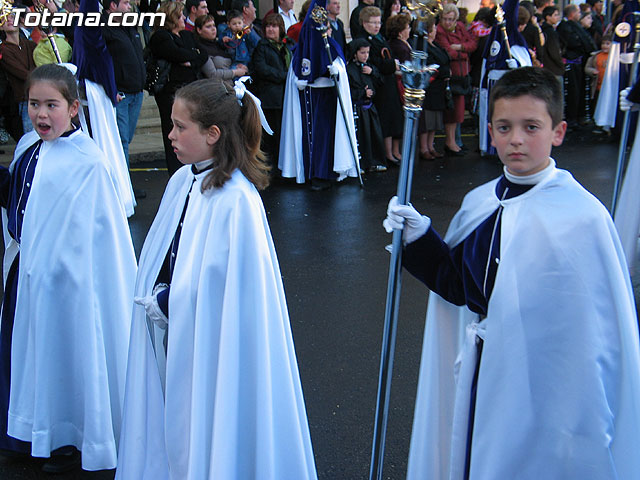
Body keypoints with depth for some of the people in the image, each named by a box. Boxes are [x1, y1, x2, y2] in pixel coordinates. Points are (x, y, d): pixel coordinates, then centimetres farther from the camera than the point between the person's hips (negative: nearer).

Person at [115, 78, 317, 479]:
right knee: (176, 428, 18)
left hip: (210, 340, -7)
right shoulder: (183, 181, 2)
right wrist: (156, 299, -2)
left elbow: (215, 283, -20)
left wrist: (164, 303, -12)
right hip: (172, 330, 7)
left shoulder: (236, 200, -22)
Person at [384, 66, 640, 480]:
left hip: (546, 384, -5)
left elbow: (600, 333, -16)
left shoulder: (583, 217, -19)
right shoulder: (479, 204, -1)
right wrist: (420, 237, -4)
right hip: (481, 375, 6)